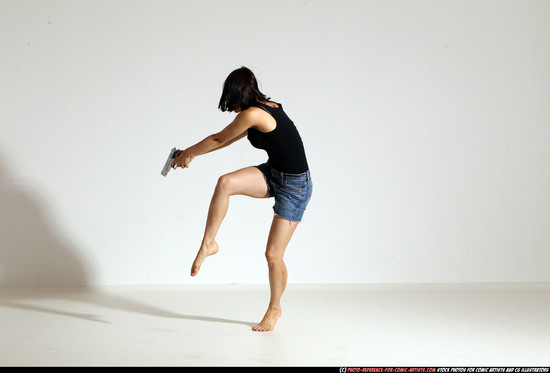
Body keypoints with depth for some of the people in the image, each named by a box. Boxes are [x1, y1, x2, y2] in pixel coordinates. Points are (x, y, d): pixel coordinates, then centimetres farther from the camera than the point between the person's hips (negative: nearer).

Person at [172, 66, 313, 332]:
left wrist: (188, 153, 8)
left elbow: (218, 139, -8)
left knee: (273, 255, -2)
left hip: (295, 185, -8)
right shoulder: (268, 107, 6)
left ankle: (274, 308, 21)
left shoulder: (252, 114, -23)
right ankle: (208, 244, -6)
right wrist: (192, 153, 24)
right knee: (226, 183, -18)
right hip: (273, 173, 8)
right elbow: (226, 139, 19)